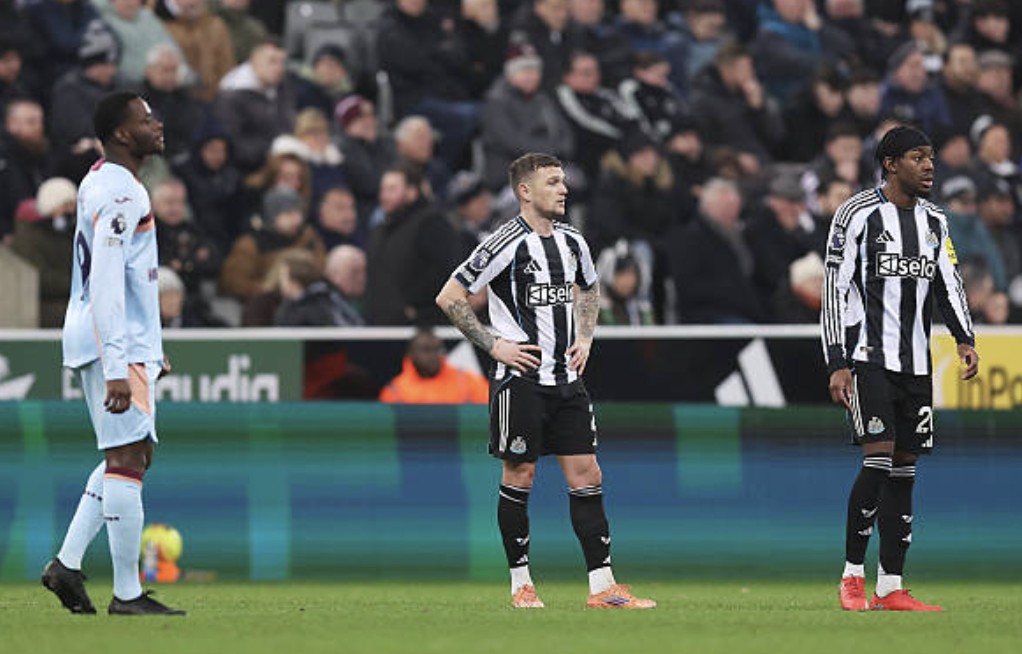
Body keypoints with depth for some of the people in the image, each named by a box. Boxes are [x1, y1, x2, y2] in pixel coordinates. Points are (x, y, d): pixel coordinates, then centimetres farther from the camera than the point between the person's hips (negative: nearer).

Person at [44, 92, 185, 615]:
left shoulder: (101, 182, 17)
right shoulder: (120, 191, -15)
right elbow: (105, 283, -23)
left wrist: (149, 349, 28)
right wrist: (117, 368, -27)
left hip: (124, 343, 11)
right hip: (114, 345, -11)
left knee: (130, 455, 15)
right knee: (127, 458, -9)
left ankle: (67, 563, 12)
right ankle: (127, 594, -9)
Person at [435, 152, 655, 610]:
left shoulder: (572, 241, 9)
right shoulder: (507, 245, -11)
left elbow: (588, 289, 30)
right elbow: (449, 298, -10)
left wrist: (585, 338, 14)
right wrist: (494, 345, -11)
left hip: (566, 379, 6)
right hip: (520, 378, -6)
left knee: (586, 475, 1)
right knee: (520, 476, -1)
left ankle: (602, 585, 1)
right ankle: (521, 583, 10)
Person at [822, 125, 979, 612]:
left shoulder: (934, 221, 12)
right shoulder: (858, 214, -7)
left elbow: (948, 282, 10)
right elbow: (835, 292, -8)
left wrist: (965, 339, -8)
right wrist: (838, 364, -13)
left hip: (915, 365, 6)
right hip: (867, 358, -6)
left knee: (903, 468, 5)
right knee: (879, 458, -16)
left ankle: (890, 589, 8)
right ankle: (851, 577, -5)